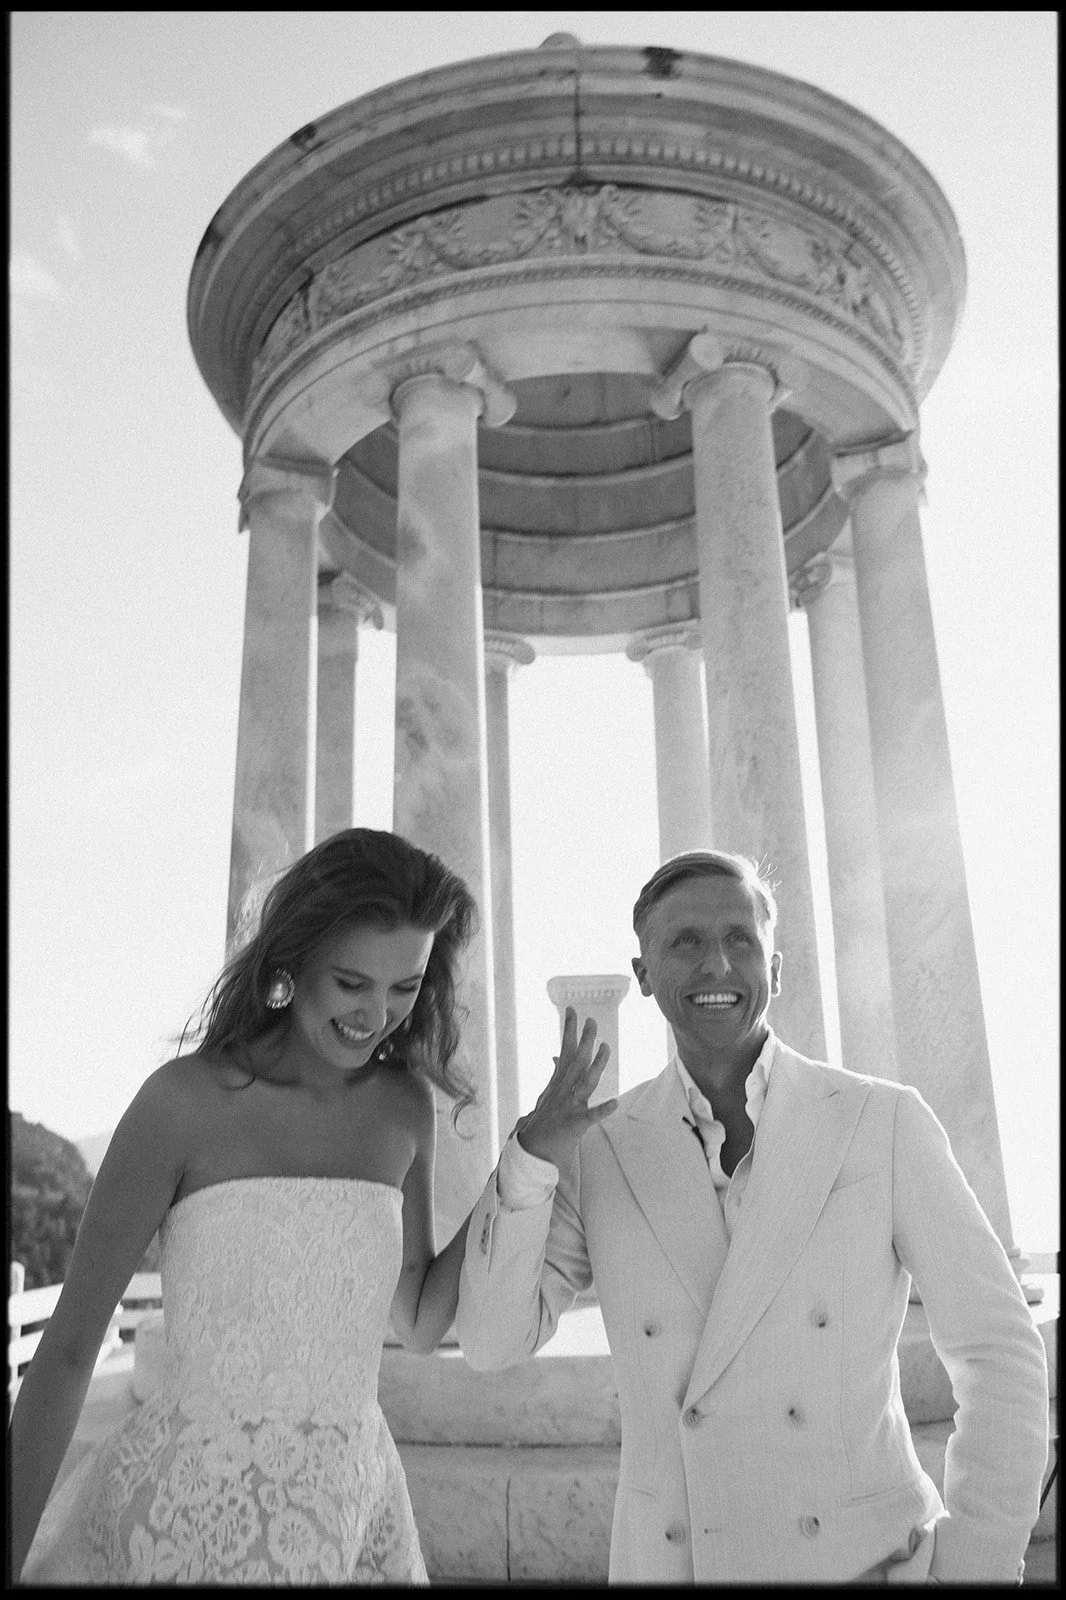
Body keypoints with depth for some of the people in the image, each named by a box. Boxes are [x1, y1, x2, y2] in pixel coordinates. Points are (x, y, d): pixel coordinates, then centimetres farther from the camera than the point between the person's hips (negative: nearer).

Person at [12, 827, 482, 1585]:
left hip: (352, 1511, 4)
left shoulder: (404, 1107, 0)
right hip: (186, 1504, -4)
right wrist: (17, 1552, -8)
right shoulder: (187, 1097, -12)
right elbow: (68, 1346, -8)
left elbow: (422, 1321, 8)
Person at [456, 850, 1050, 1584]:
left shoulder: (886, 1123, -10)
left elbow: (998, 1349, -4)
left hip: (870, 1558, -1)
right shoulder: (598, 1149, -4)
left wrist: (972, 1565, -8)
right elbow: (493, 1342, -9)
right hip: (668, 1560, 2)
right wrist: (531, 1156, -22)